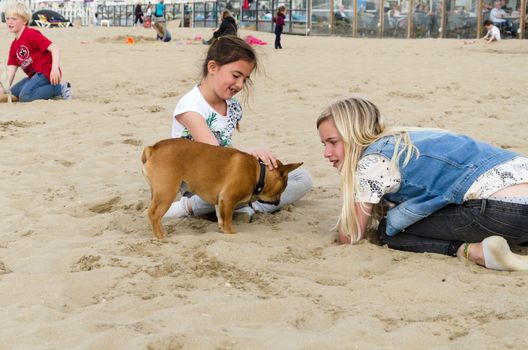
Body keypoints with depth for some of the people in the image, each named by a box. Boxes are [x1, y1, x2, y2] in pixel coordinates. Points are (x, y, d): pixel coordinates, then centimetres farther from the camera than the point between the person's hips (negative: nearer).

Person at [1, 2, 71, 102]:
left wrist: (55, 68, -35)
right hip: (34, 75, 10)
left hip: (46, 72, -10)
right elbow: (11, 69, 11)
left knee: (25, 96, -25)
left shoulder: (31, 34, -12)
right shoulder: (14, 45, 15)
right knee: (13, 93, 10)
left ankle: (60, 89, -14)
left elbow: (54, 48, -22)